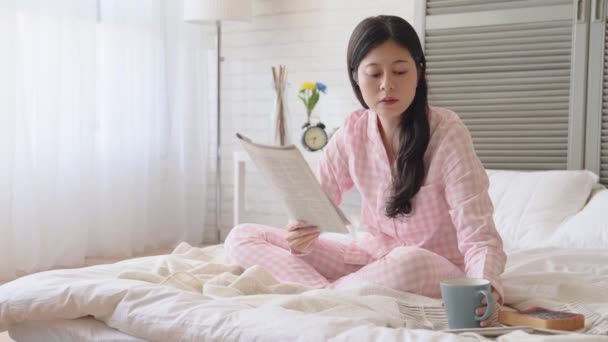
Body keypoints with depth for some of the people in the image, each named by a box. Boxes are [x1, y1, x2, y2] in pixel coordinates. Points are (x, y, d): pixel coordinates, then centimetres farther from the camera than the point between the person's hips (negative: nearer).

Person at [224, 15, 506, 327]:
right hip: (372, 258, 5)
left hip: (438, 271, -4)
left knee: (409, 265, -42)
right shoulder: (352, 132, -4)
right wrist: (302, 235, -28)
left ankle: (322, 294, -16)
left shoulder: (447, 132, -18)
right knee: (241, 238, -7)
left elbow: (478, 236, -23)